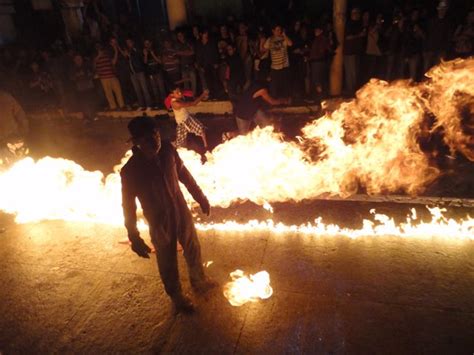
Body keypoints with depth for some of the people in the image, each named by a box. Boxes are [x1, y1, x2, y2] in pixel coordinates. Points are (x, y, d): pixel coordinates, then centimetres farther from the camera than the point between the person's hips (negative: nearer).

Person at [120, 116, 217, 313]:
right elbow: (128, 206, -16)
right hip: (159, 223, -4)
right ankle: (177, 297, 48)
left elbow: (184, 174, 0)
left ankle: (199, 282, 56)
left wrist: (200, 197, 8)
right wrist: (135, 239, -11)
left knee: (193, 249, 26)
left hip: (182, 212, 4)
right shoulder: (130, 171, -27)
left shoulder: (168, 150, -16)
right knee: (168, 262, 19)